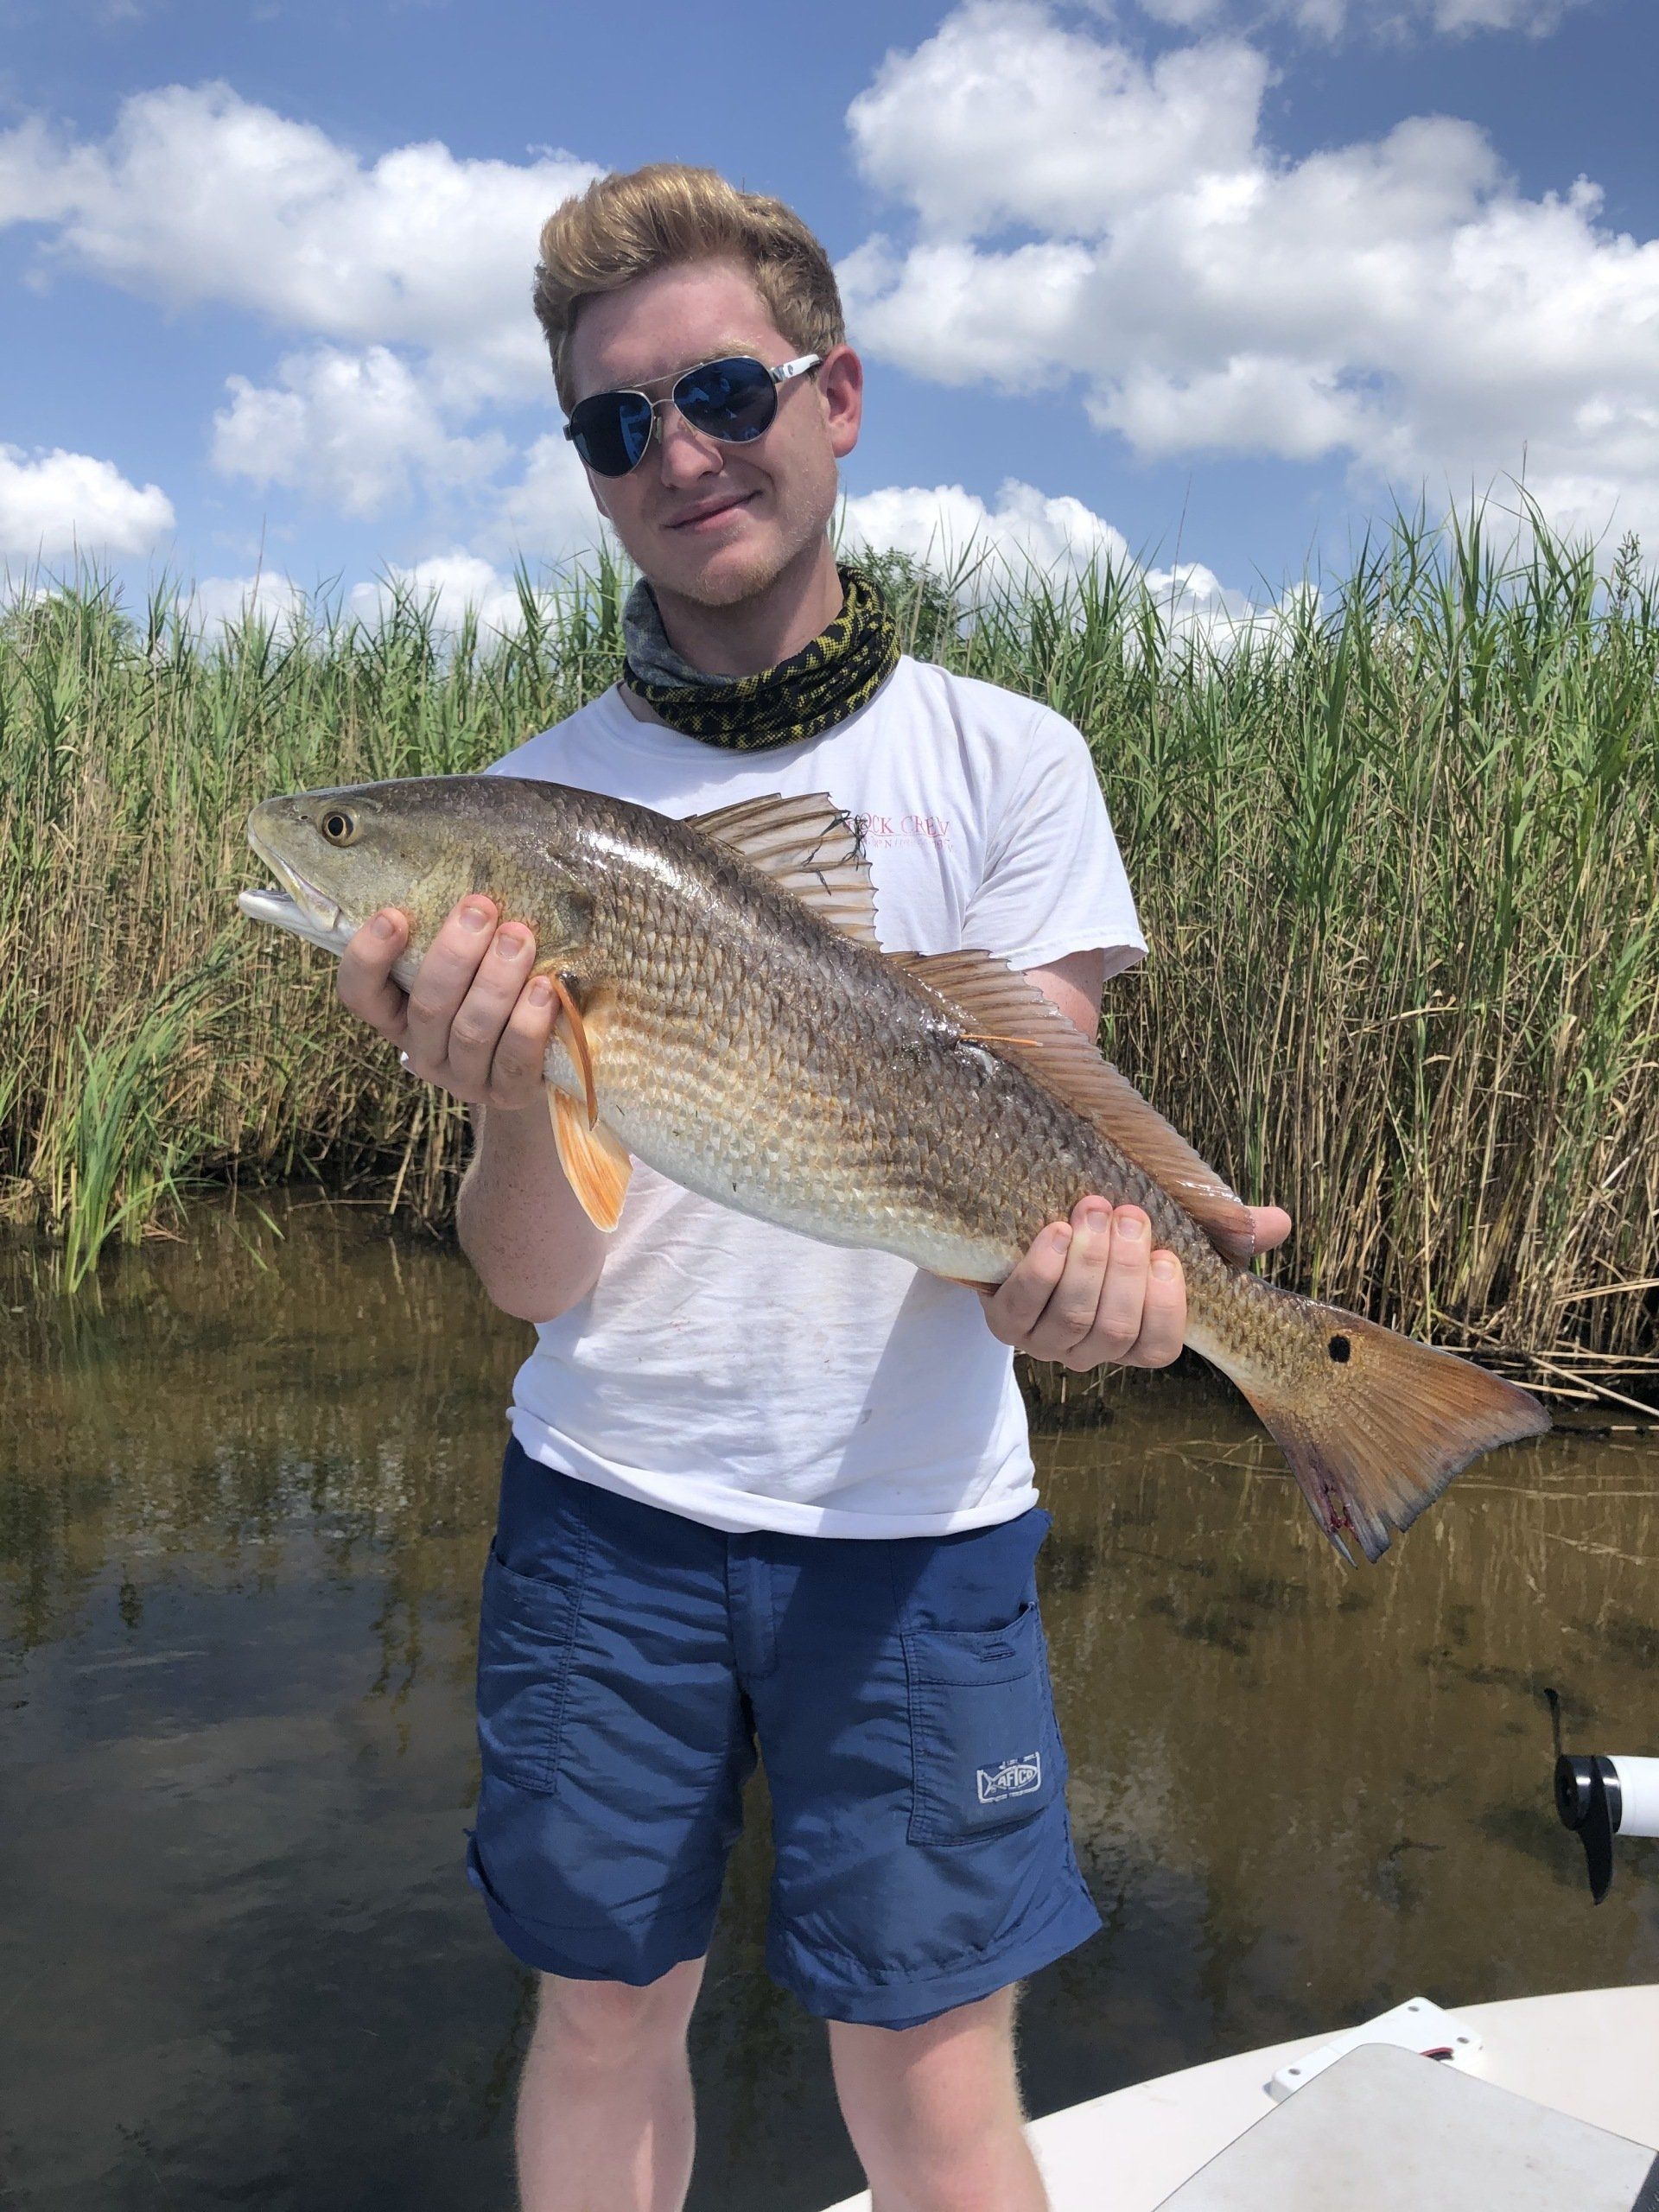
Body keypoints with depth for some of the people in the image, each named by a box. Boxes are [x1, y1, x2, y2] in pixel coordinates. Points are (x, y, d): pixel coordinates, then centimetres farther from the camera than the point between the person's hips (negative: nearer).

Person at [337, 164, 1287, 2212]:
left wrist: (1058, 1255, -27)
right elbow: (531, 1278, -6)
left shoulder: (1005, 757, -1)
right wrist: (508, 1091, -28)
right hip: (608, 1500, 2)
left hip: (914, 1511, -1)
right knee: (601, 2025, 14)